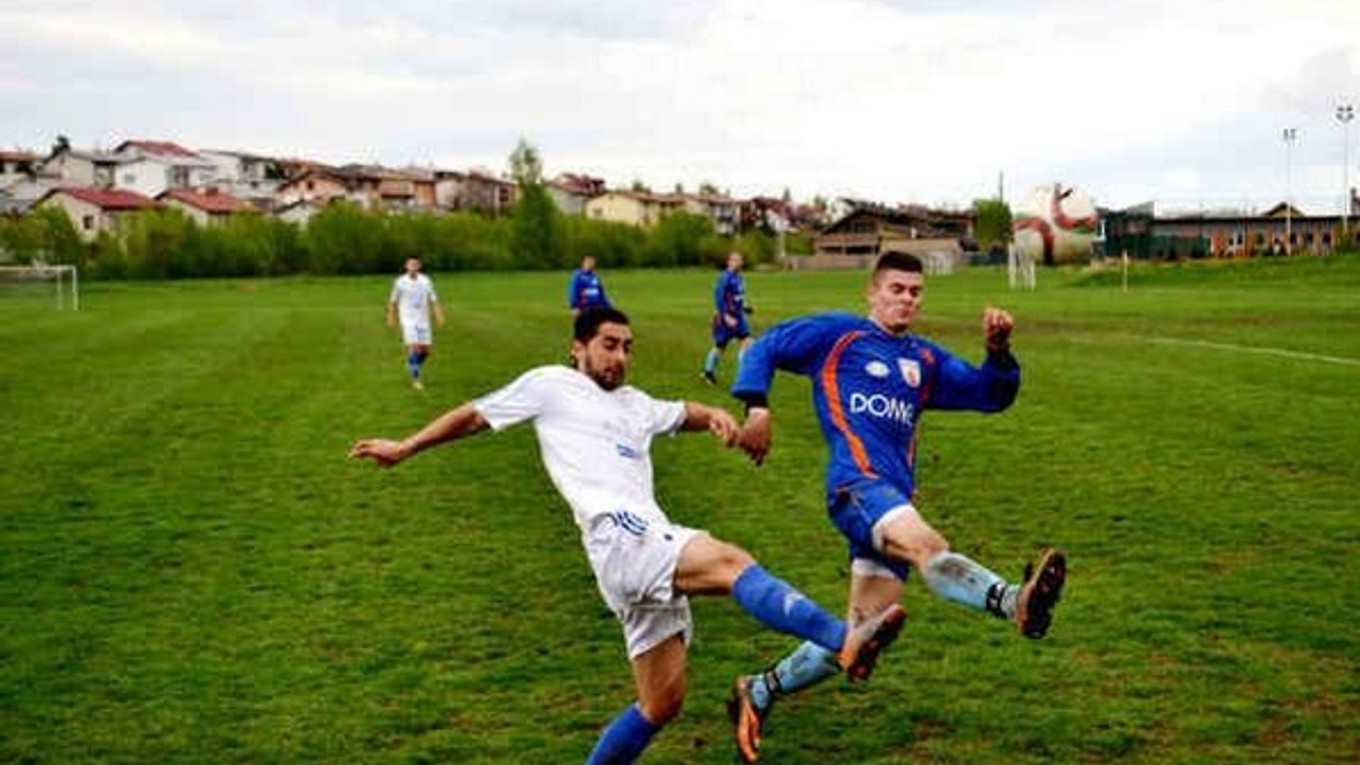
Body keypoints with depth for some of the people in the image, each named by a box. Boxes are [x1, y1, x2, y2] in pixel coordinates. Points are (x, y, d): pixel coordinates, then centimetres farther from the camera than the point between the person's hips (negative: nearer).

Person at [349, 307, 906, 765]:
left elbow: (682, 413, 31)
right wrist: (404, 449, 20)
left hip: (658, 548, 8)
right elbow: (475, 415, 18)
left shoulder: (633, 404, 31)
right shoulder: (551, 386, 13)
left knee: (661, 704, 8)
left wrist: (716, 416, 7)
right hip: (620, 541, -8)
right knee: (731, 561, -31)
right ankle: (845, 643, -47)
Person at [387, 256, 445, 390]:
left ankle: (414, 368, 33)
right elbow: (393, 301, 5)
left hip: (423, 321, 3)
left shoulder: (426, 281, 0)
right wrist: (391, 318, 7)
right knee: (414, 348, -15)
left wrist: (439, 316, -7)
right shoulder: (400, 282, -5)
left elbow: (433, 300, 3)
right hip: (408, 321, -3)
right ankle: (415, 379, -7)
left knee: (425, 350, 5)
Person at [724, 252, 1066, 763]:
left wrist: (998, 351, 0)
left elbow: (990, 395, 19)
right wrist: (758, 408, -3)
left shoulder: (926, 360, 24)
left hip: (895, 499, 7)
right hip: (858, 484, -7)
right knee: (928, 546, -36)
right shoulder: (837, 334, 10)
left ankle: (758, 692, 20)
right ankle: (1016, 603, -62)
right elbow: (764, 349, 11)